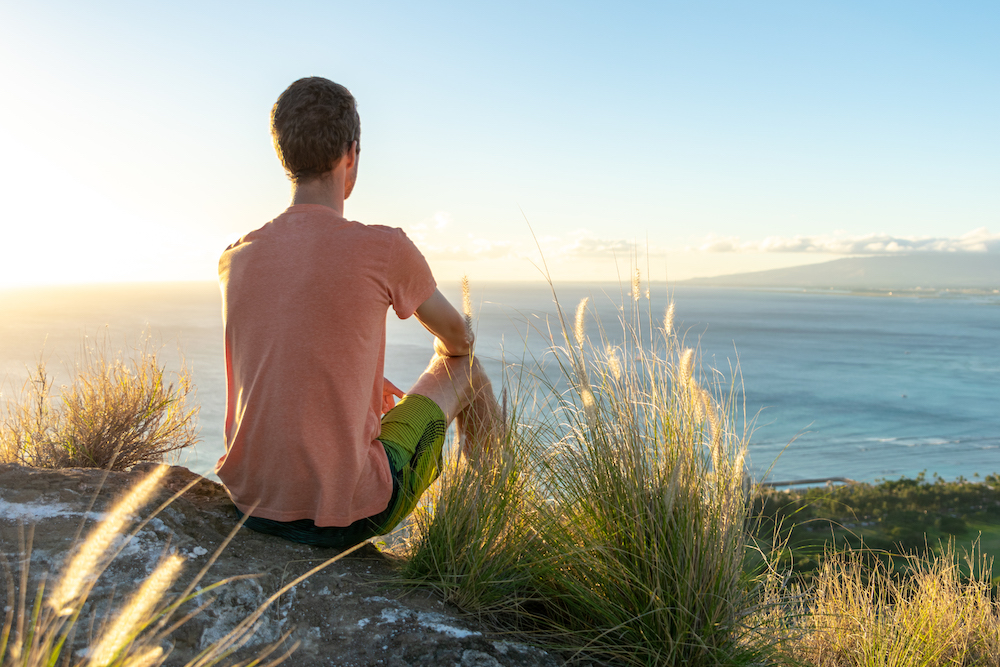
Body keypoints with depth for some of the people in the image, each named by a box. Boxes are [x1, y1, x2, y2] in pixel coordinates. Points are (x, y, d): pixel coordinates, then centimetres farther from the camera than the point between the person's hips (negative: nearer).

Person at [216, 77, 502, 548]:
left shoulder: (235, 259, 1)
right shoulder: (384, 250, -14)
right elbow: (457, 336, 6)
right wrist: (451, 354, 30)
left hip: (251, 505, 6)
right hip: (346, 515, -5)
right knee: (461, 367, 13)